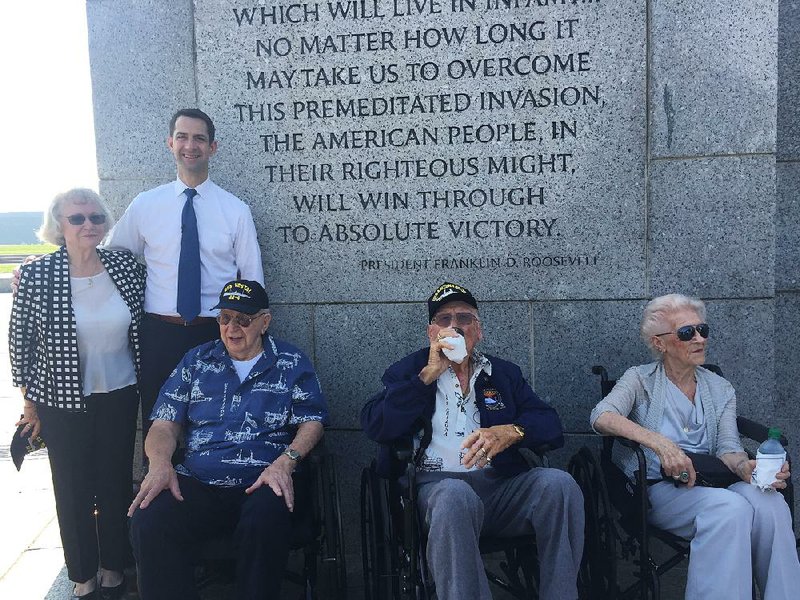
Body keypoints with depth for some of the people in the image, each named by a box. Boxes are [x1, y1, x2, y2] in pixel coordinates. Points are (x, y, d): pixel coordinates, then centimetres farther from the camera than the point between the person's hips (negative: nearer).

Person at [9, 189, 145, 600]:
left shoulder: (126, 267, -5)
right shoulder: (36, 275, -11)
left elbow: (141, 328, 6)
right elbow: (19, 339, -2)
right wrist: (29, 400, 3)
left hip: (119, 397, 2)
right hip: (63, 401, -2)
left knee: (116, 484, 13)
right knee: (73, 489, 10)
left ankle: (112, 567, 33)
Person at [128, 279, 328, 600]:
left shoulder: (292, 363, 12)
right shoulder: (196, 361, 19)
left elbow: (312, 423, 5)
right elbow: (165, 425, 13)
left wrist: (285, 462, -14)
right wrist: (160, 463, -9)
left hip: (264, 482, -2)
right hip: (198, 483, 2)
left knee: (265, 519, -37)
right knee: (147, 522, -29)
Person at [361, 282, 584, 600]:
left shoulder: (504, 373, 21)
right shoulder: (408, 371, 15)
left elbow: (550, 424, 8)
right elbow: (375, 427, -2)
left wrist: (510, 431, -15)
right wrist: (429, 374, -5)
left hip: (503, 483, 3)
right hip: (440, 484, -3)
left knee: (559, 483, -26)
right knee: (455, 495, -37)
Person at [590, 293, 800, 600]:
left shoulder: (721, 390, 16)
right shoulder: (640, 379, 4)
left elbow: (728, 447, 3)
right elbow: (601, 416, -16)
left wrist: (746, 467, -23)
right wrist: (660, 443, -31)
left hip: (710, 484, 4)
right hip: (658, 489, -4)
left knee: (770, 503, -28)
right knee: (730, 506, -33)